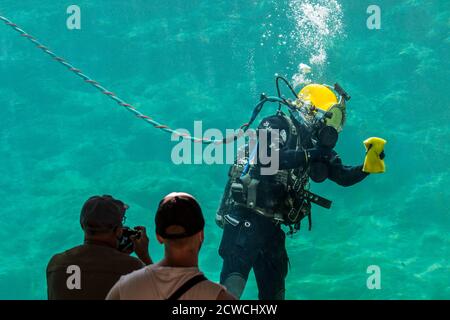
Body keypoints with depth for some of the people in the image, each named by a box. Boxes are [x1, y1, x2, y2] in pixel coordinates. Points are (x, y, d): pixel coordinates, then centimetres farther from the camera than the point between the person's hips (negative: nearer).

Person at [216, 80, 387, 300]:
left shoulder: (315, 145, 13)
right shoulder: (277, 125, -6)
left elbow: (344, 177, 13)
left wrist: (369, 165, -5)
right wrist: (310, 155, -24)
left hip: (272, 226, 8)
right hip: (245, 219, -8)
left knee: (273, 291, 13)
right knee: (232, 288, -16)